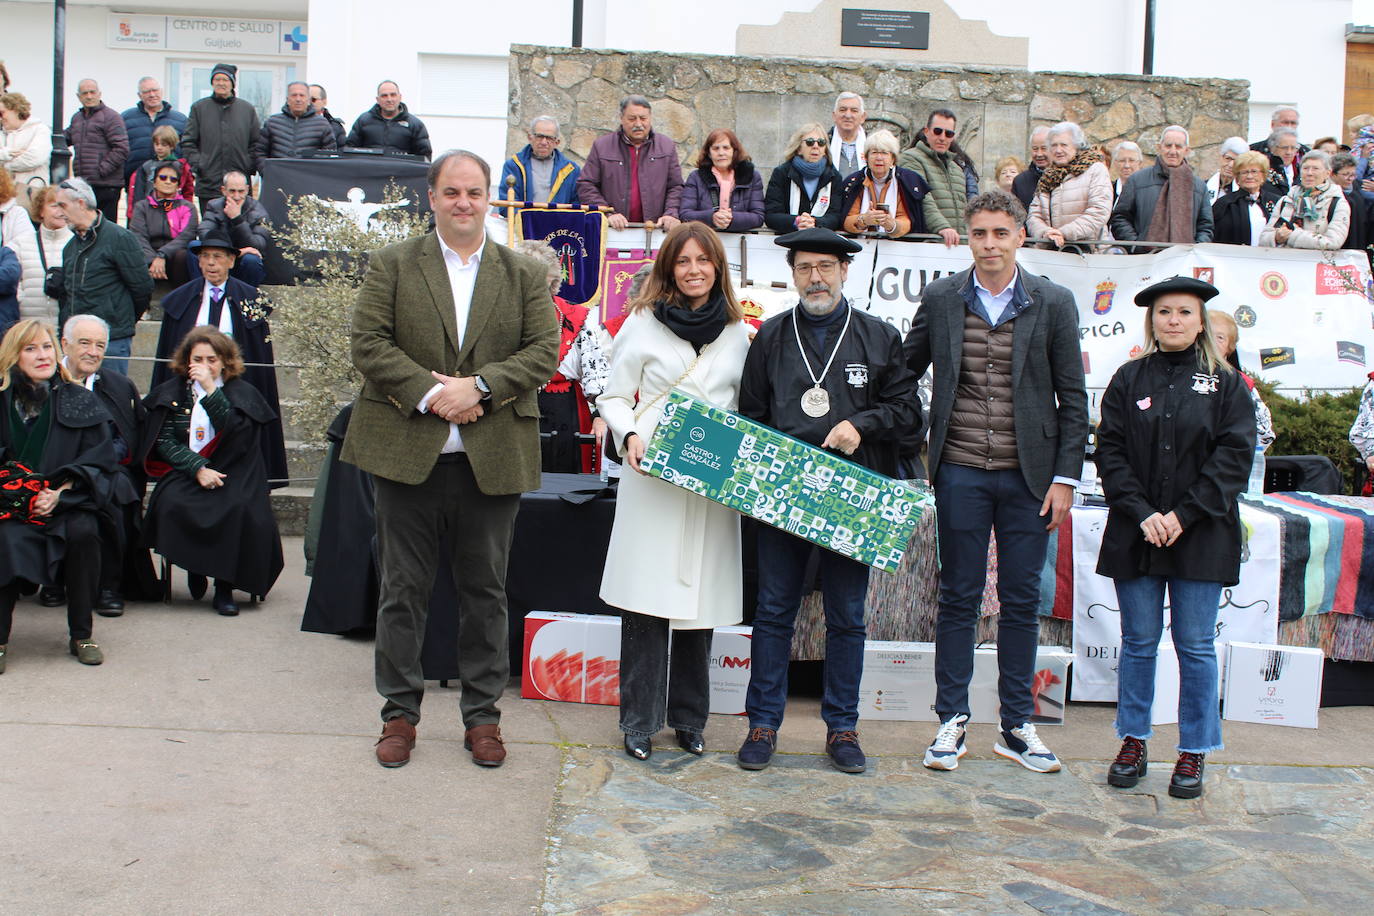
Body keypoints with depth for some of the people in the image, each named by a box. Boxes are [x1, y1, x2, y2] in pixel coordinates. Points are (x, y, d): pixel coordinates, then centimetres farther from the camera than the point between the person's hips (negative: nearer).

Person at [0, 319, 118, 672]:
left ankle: (81, 635, -15)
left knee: (83, 533, -30)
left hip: (67, 501, 0)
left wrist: (61, 492, -14)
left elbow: (101, 460, 0)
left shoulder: (80, 401, 7)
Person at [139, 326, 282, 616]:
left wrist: (210, 388, -17)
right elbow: (164, 441, 1)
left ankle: (225, 587, -18)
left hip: (230, 475, -1)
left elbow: (236, 433, -14)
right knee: (172, 503, -31)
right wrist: (197, 469, -15)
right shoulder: (172, 391, 10)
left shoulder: (242, 392, 5)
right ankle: (194, 568, -6)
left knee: (239, 507, -32)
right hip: (186, 473, 1)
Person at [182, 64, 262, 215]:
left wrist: (249, 165, -2)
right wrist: (197, 163, -4)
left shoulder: (247, 108, 10)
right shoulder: (199, 108, 9)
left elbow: (257, 142, 11)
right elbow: (187, 142, 8)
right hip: (208, 184, 0)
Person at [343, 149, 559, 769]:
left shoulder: (525, 275, 9)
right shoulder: (391, 265, 6)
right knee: (402, 590, 7)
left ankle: (483, 715, 21)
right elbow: (367, 342, -3)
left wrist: (479, 386, -14)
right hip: (407, 455, 0)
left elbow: (543, 351, -1)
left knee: (486, 592, 9)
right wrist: (429, 392, -15)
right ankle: (400, 713, 20)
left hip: (493, 460, 1)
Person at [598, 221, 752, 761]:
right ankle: (639, 721, 7)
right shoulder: (644, 323, 4)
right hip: (653, 476, -2)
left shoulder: (738, 332, 12)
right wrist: (629, 436, -13)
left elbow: (745, 406, 17)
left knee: (700, 597, 6)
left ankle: (689, 717, 19)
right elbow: (615, 396, 6)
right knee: (647, 599, -4)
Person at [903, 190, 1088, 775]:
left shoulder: (1053, 304, 1)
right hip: (960, 474, 0)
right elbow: (904, 375, 11)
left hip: (1028, 475, 0)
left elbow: (1072, 398, 2)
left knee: (1021, 600, 7)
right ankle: (951, 720, 17)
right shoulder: (940, 300, 3)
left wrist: (1065, 477, -3)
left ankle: (1016, 726, 19)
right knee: (959, 597, 6)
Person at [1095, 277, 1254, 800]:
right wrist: (1142, 513, -11)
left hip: (1202, 537, -1)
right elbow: (1110, 450, 1)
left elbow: (1235, 456, -4)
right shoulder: (1129, 380, 7)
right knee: (1138, 642, 7)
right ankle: (1133, 742, 20)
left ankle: (1193, 753, 13)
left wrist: (1184, 515, -13)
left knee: (1196, 646, 3)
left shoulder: (1226, 384, 3)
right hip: (1135, 535, 1)